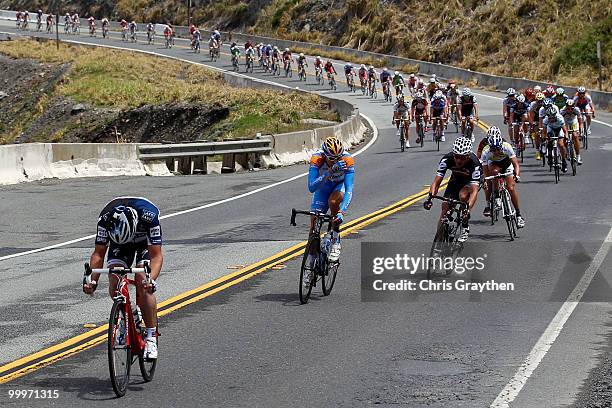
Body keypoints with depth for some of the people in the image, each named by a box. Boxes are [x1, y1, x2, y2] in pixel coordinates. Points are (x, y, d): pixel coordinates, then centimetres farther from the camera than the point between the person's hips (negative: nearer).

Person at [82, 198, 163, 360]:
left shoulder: (149, 216, -39)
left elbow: (156, 255, -38)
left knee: (142, 282, -23)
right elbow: (99, 253, -24)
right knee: (114, 283, -20)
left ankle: (151, 338, -16)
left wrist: (152, 280, -54)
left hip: (146, 242, -2)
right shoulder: (105, 219, -33)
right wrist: (93, 280, -38)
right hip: (119, 245, 3)